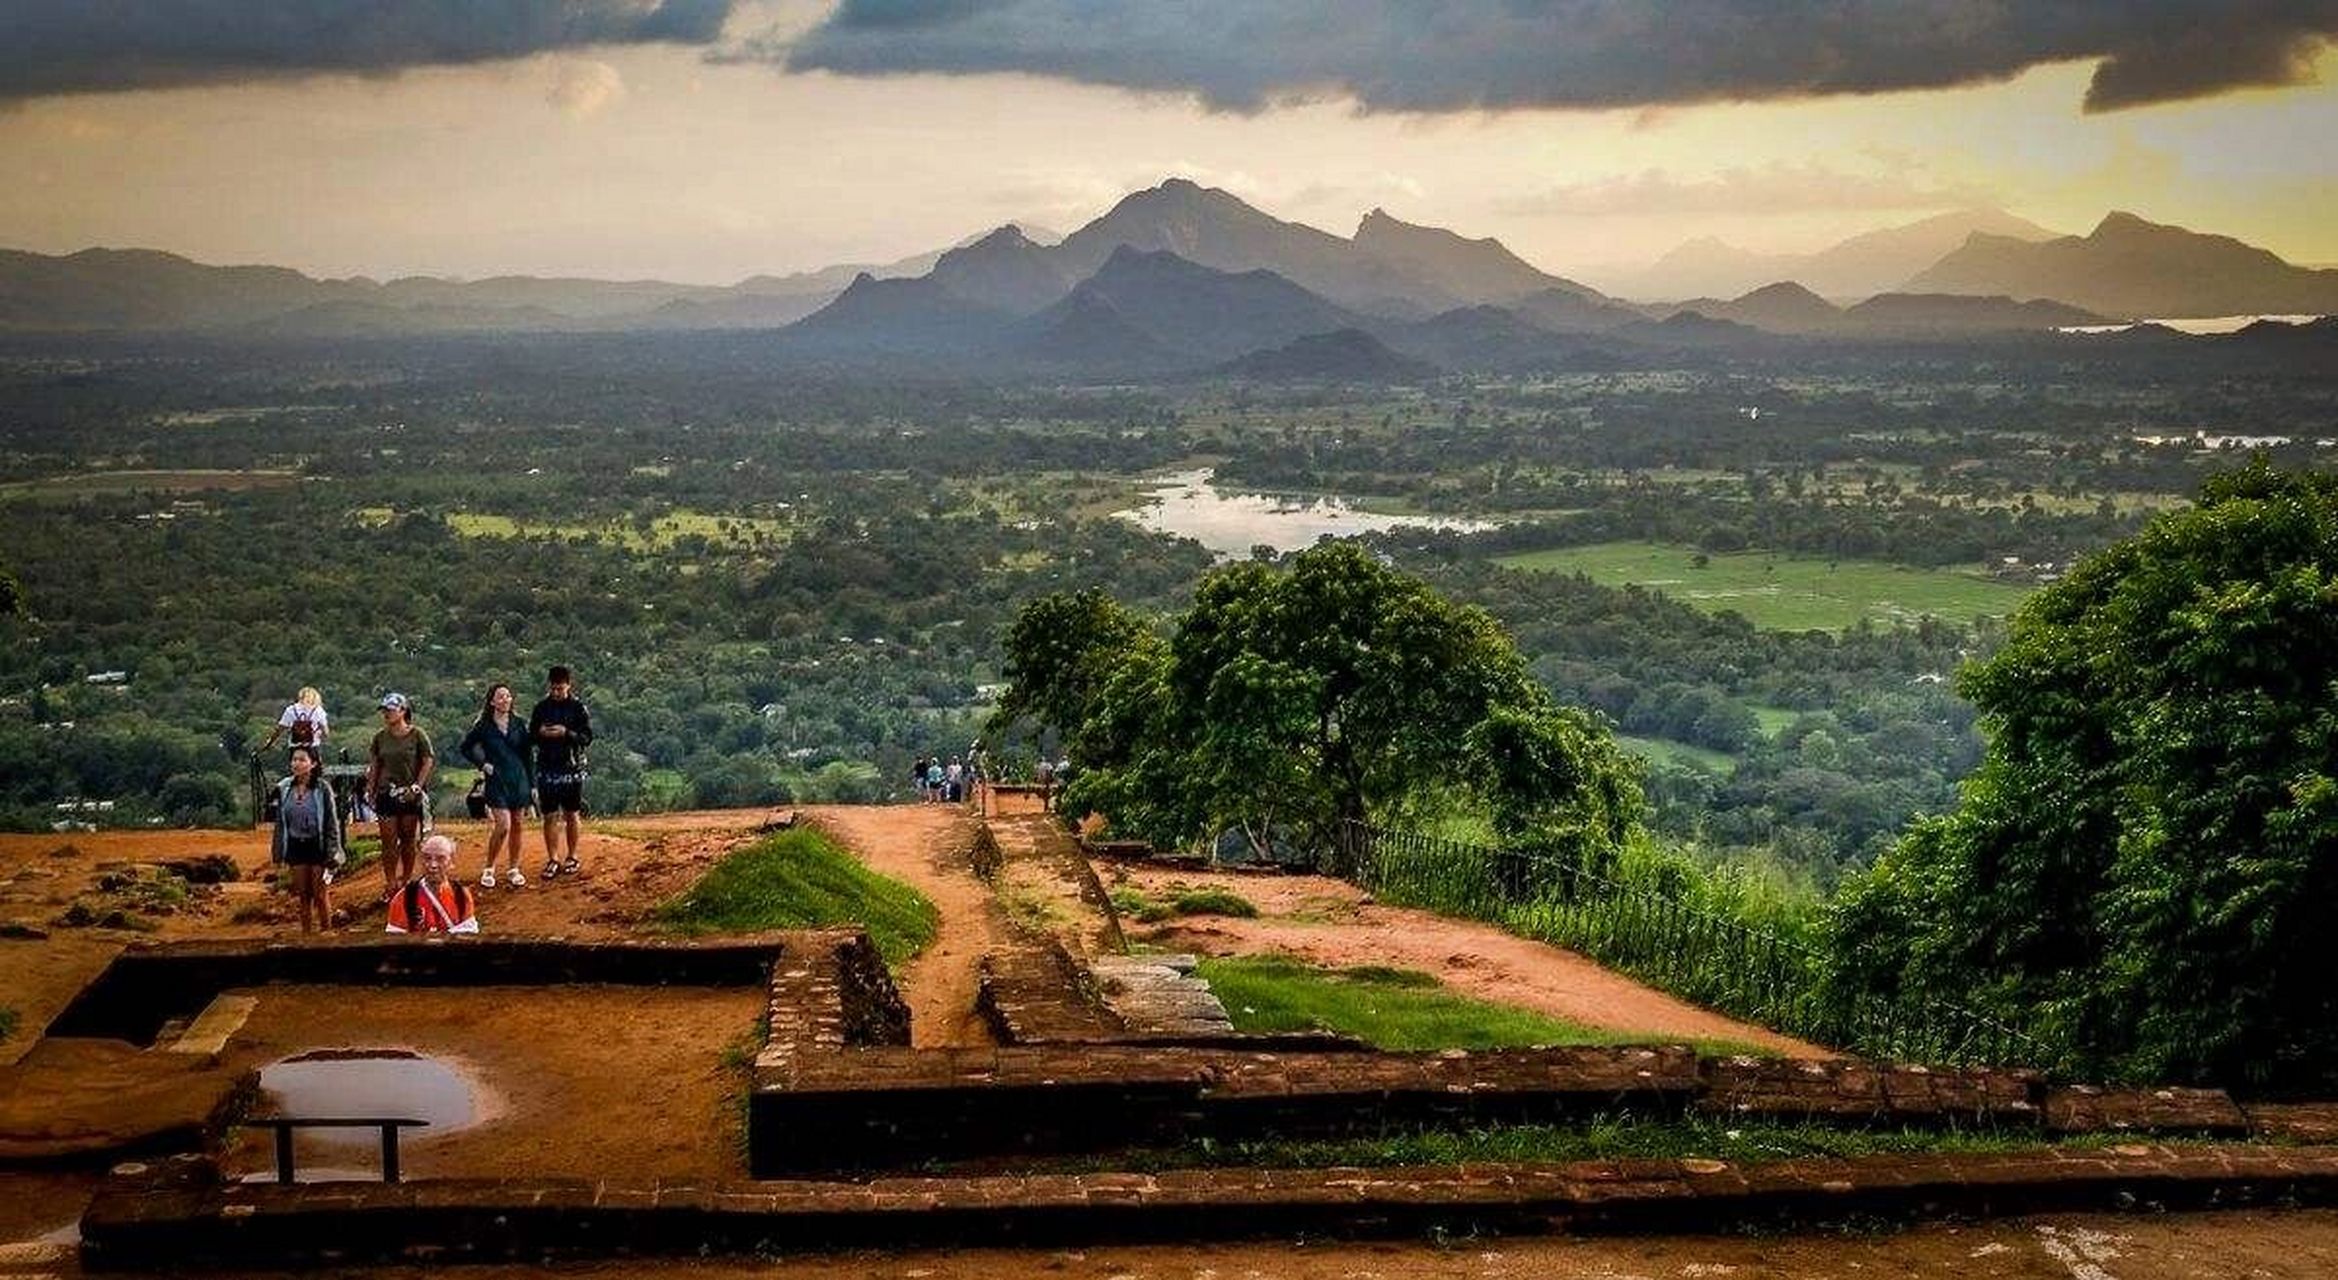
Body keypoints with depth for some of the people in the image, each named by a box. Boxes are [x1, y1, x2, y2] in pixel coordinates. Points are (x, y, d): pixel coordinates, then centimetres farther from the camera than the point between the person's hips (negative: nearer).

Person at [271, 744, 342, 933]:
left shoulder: (322, 790, -12)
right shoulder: (284, 789, 0)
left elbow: (332, 824, -9)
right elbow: (280, 823, 8)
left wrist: (332, 855, -11)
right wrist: (278, 853, 7)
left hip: (318, 847, -3)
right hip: (296, 847, 4)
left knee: (320, 895, 3)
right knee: (303, 896, 10)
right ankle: (306, 933, 19)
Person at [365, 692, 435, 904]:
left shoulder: (417, 735, -6)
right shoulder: (381, 737, 4)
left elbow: (428, 761, -4)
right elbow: (375, 765, 9)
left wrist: (417, 787, -9)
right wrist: (370, 790, 4)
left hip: (410, 794, -2)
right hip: (386, 793, 2)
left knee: (409, 840, 6)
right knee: (389, 841, 0)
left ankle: (406, 881, 18)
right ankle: (389, 885, 6)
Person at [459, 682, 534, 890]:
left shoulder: (518, 724, 6)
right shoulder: (484, 726, -2)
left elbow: (528, 755, 10)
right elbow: (465, 747, 10)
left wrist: (533, 783, 8)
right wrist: (482, 764, -1)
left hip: (519, 779, 4)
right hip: (496, 781, -4)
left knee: (518, 826, 7)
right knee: (503, 826, -14)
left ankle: (513, 870, 19)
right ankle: (488, 869, 2)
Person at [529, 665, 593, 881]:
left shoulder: (578, 707, -2)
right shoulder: (542, 707, 5)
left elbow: (587, 738, -6)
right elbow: (530, 737, 10)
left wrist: (566, 733, -22)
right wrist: (540, 733, -13)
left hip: (572, 767, -2)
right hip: (547, 768, 2)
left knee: (571, 815, 7)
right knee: (549, 816, 1)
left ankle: (571, 858, 18)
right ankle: (553, 859, 8)